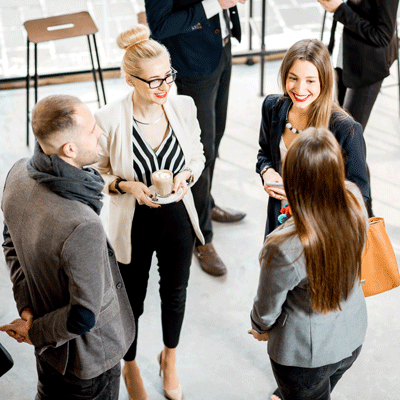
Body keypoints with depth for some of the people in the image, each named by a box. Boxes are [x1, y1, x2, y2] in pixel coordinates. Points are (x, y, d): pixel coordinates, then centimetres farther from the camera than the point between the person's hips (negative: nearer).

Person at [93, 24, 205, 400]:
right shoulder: (109, 119, -22)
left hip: (177, 218, 3)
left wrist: (186, 177, -17)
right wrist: (127, 186, -25)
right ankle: (130, 366, 49)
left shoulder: (183, 106, -12)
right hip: (133, 224, -3)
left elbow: (197, 156, 3)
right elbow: (97, 173, -7)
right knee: (133, 301, 17)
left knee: (174, 292, 23)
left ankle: (170, 357, 54)